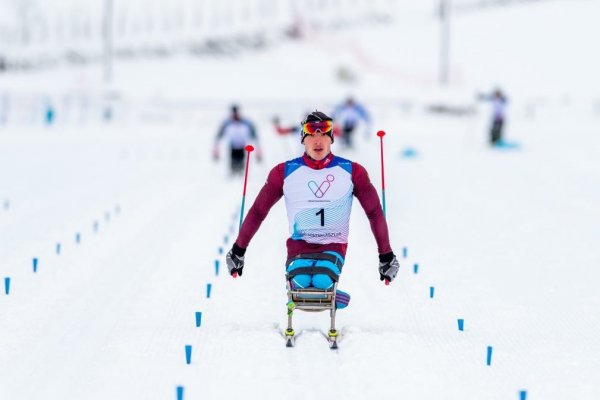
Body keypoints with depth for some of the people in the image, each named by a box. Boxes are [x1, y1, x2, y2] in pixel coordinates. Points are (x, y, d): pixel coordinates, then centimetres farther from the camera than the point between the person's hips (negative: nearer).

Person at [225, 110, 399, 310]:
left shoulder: (351, 172, 1)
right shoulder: (285, 172, 1)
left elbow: (375, 213, 7)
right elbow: (258, 211, 8)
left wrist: (386, 256, 7)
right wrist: (238, 251, 9)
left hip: (333, 247, 0)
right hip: (299, 246, 0)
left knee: (322, 281, -31)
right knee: (301, 281, -31)